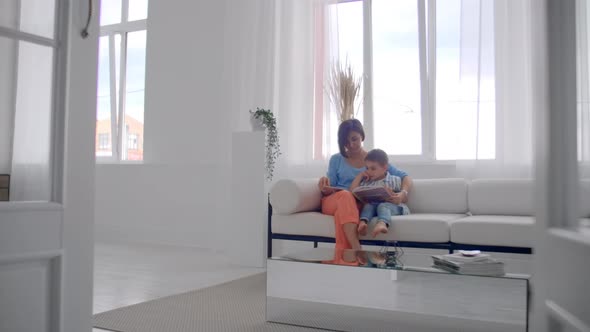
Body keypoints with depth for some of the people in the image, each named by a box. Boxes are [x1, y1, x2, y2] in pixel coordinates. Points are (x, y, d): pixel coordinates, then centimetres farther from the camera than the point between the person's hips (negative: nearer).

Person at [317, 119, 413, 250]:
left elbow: (405, 177, 8)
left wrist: (403, 193, -14)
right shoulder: (336, 159, 14)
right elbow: (329, 191, 11)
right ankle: (357, 250, -53)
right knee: (345, 195, -37)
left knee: (344, 210, -38)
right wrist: (325, 187, -14)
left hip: (360, 205, 0)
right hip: (334, 202, 0)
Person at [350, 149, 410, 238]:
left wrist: (392, 195, -14)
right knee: (367, 205, -28)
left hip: (391, 206, -4)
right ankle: (362, 222, -55)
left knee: (383, 206, -35)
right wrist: (360, 176, 10)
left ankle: (382, 223, -66)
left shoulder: (395, 180, 10)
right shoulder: (366, 182, 19)